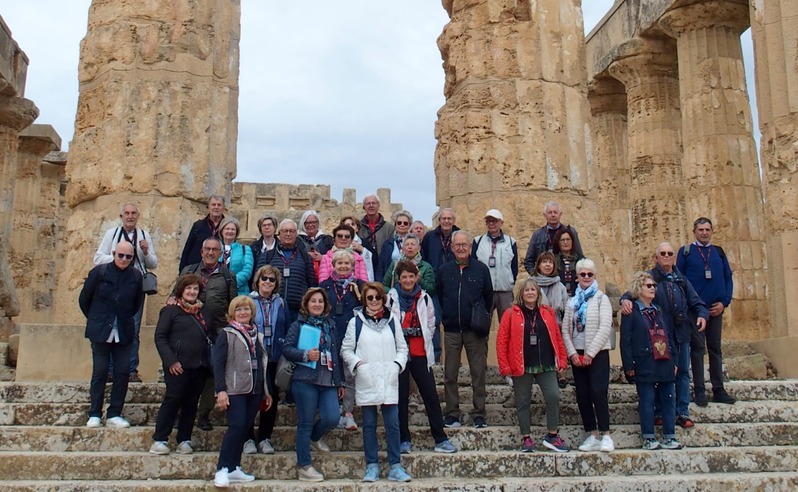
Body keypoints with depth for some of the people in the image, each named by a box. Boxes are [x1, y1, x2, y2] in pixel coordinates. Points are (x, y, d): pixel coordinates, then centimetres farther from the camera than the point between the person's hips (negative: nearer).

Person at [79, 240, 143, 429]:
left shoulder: (136, 276, 2)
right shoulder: (99, 272, -4)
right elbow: (84, 299, 5)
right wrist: (95, 320, 9)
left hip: (124, 333, 2)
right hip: (100, 332, -2)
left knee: (123, 373, 1)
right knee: (99, 372, 1)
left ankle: (114, 415, 9)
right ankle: (94, 414, 11)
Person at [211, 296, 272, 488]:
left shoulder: (257, 335, 15)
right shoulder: (227, 334, -1)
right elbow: (218, 364, -7)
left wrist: (267, 391, 17)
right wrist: (221, 390, -15)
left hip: (255, 390, 5)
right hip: (235, 389, -5)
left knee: (244, 428, 5)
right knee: (236, 426, -15)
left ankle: (234, 468, 12)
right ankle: (222, 469, -8)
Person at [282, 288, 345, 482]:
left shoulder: (329, 326, 18)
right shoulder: (298, 325, 4)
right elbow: (286, 349, -4)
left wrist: (340, 381, 19)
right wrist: (306, 355, -19)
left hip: (329, 381, 5)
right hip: (306, 380, -4)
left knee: (332, 418, -10)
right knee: (305, 423, -1)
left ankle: (314, 437, 24)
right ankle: (304, 467, 9)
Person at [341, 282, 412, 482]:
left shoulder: (392, 321, 9)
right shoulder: (356, 322, 4)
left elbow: (402, 347, 14)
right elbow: (346, 349, 5)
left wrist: (398, 363, -3)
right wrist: (357, 363, -10)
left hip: (389, 382, 1)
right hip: (366, 382, -1)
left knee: (393, 425, -1)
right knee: (369, 425, 7)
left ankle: (395, 466, 7)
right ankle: (372, 466, 16)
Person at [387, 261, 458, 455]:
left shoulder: (424, 298, 7)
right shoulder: (391, 298, 0)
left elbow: (431, 324, 14)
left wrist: (425, 341, 8)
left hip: (420, 353, 2)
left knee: (431, 395, 0)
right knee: (401, 397, 4)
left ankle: (441, 439, 5)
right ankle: (404, 440, 13)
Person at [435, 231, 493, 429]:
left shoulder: (481, 269, 2)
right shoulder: (443, 271, 6)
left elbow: (488, 297, 9)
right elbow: (438, 296, 15)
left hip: (475, 330, -1)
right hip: (451, 330, 2)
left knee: (478, 374, 2)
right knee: (449, 375, 4)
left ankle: (479, 415, 11)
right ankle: (452, 414, 14)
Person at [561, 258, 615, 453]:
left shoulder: (601, 299, -1)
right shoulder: (572, 302, 13)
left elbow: (605, 327, -11)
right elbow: (565, 330, 8)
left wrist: (590, 353, -14)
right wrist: (572, 353, -5)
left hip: (598, 354, -5)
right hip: (577, 355, 5)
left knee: (598, 393, -14)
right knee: (582, 396, 4)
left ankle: (605, 436, -6)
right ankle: (593, 436, 12)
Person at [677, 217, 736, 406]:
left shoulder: (719, 252, 12)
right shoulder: (685, 252, 3)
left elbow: (728, 278, 10)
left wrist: (724, 302, -2)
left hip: (716, 309, 3)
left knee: (715, 349, 8)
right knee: (697, 348, -1)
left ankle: (718, 390, 13)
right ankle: (699, 391, 2)